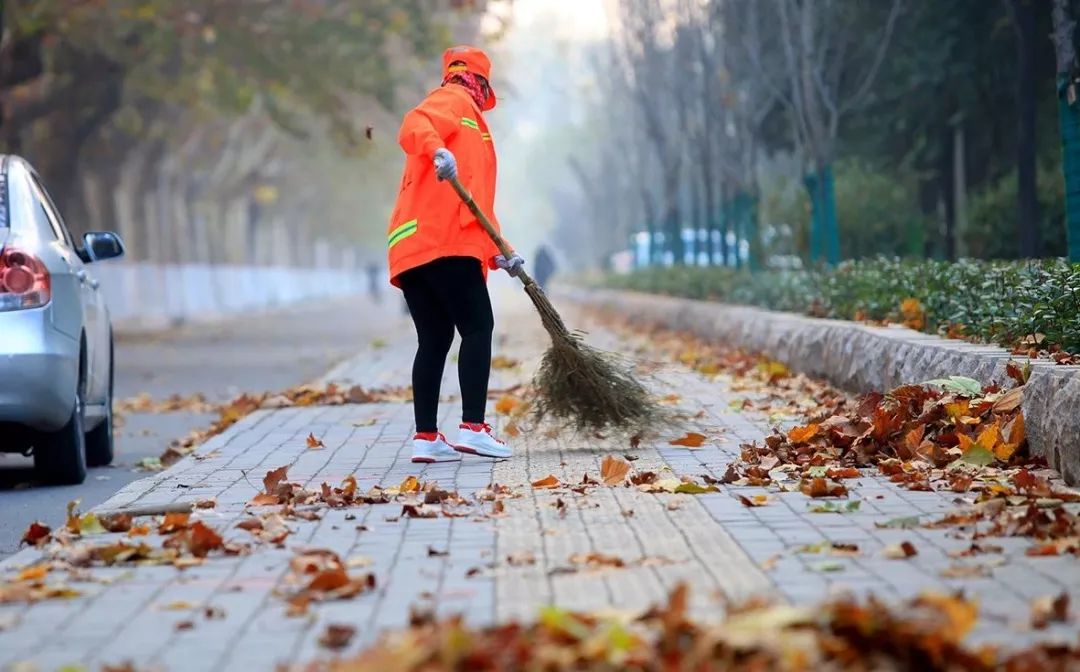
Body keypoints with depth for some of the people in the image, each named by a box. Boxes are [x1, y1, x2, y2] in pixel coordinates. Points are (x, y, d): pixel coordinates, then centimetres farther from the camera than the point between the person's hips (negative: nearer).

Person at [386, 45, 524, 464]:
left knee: (435, 339, 7)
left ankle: (426, 438, 5)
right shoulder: (455, 101, 8)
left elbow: (478, 204, 30)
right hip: (443, 242, -9)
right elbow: (414, 126, -15)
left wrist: (499, 253, 23)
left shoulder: (469, 124, 34)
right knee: (478, 328, -8)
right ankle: (473, 428, -14)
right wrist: (437, 150, -34)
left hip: (411, 248, 9)